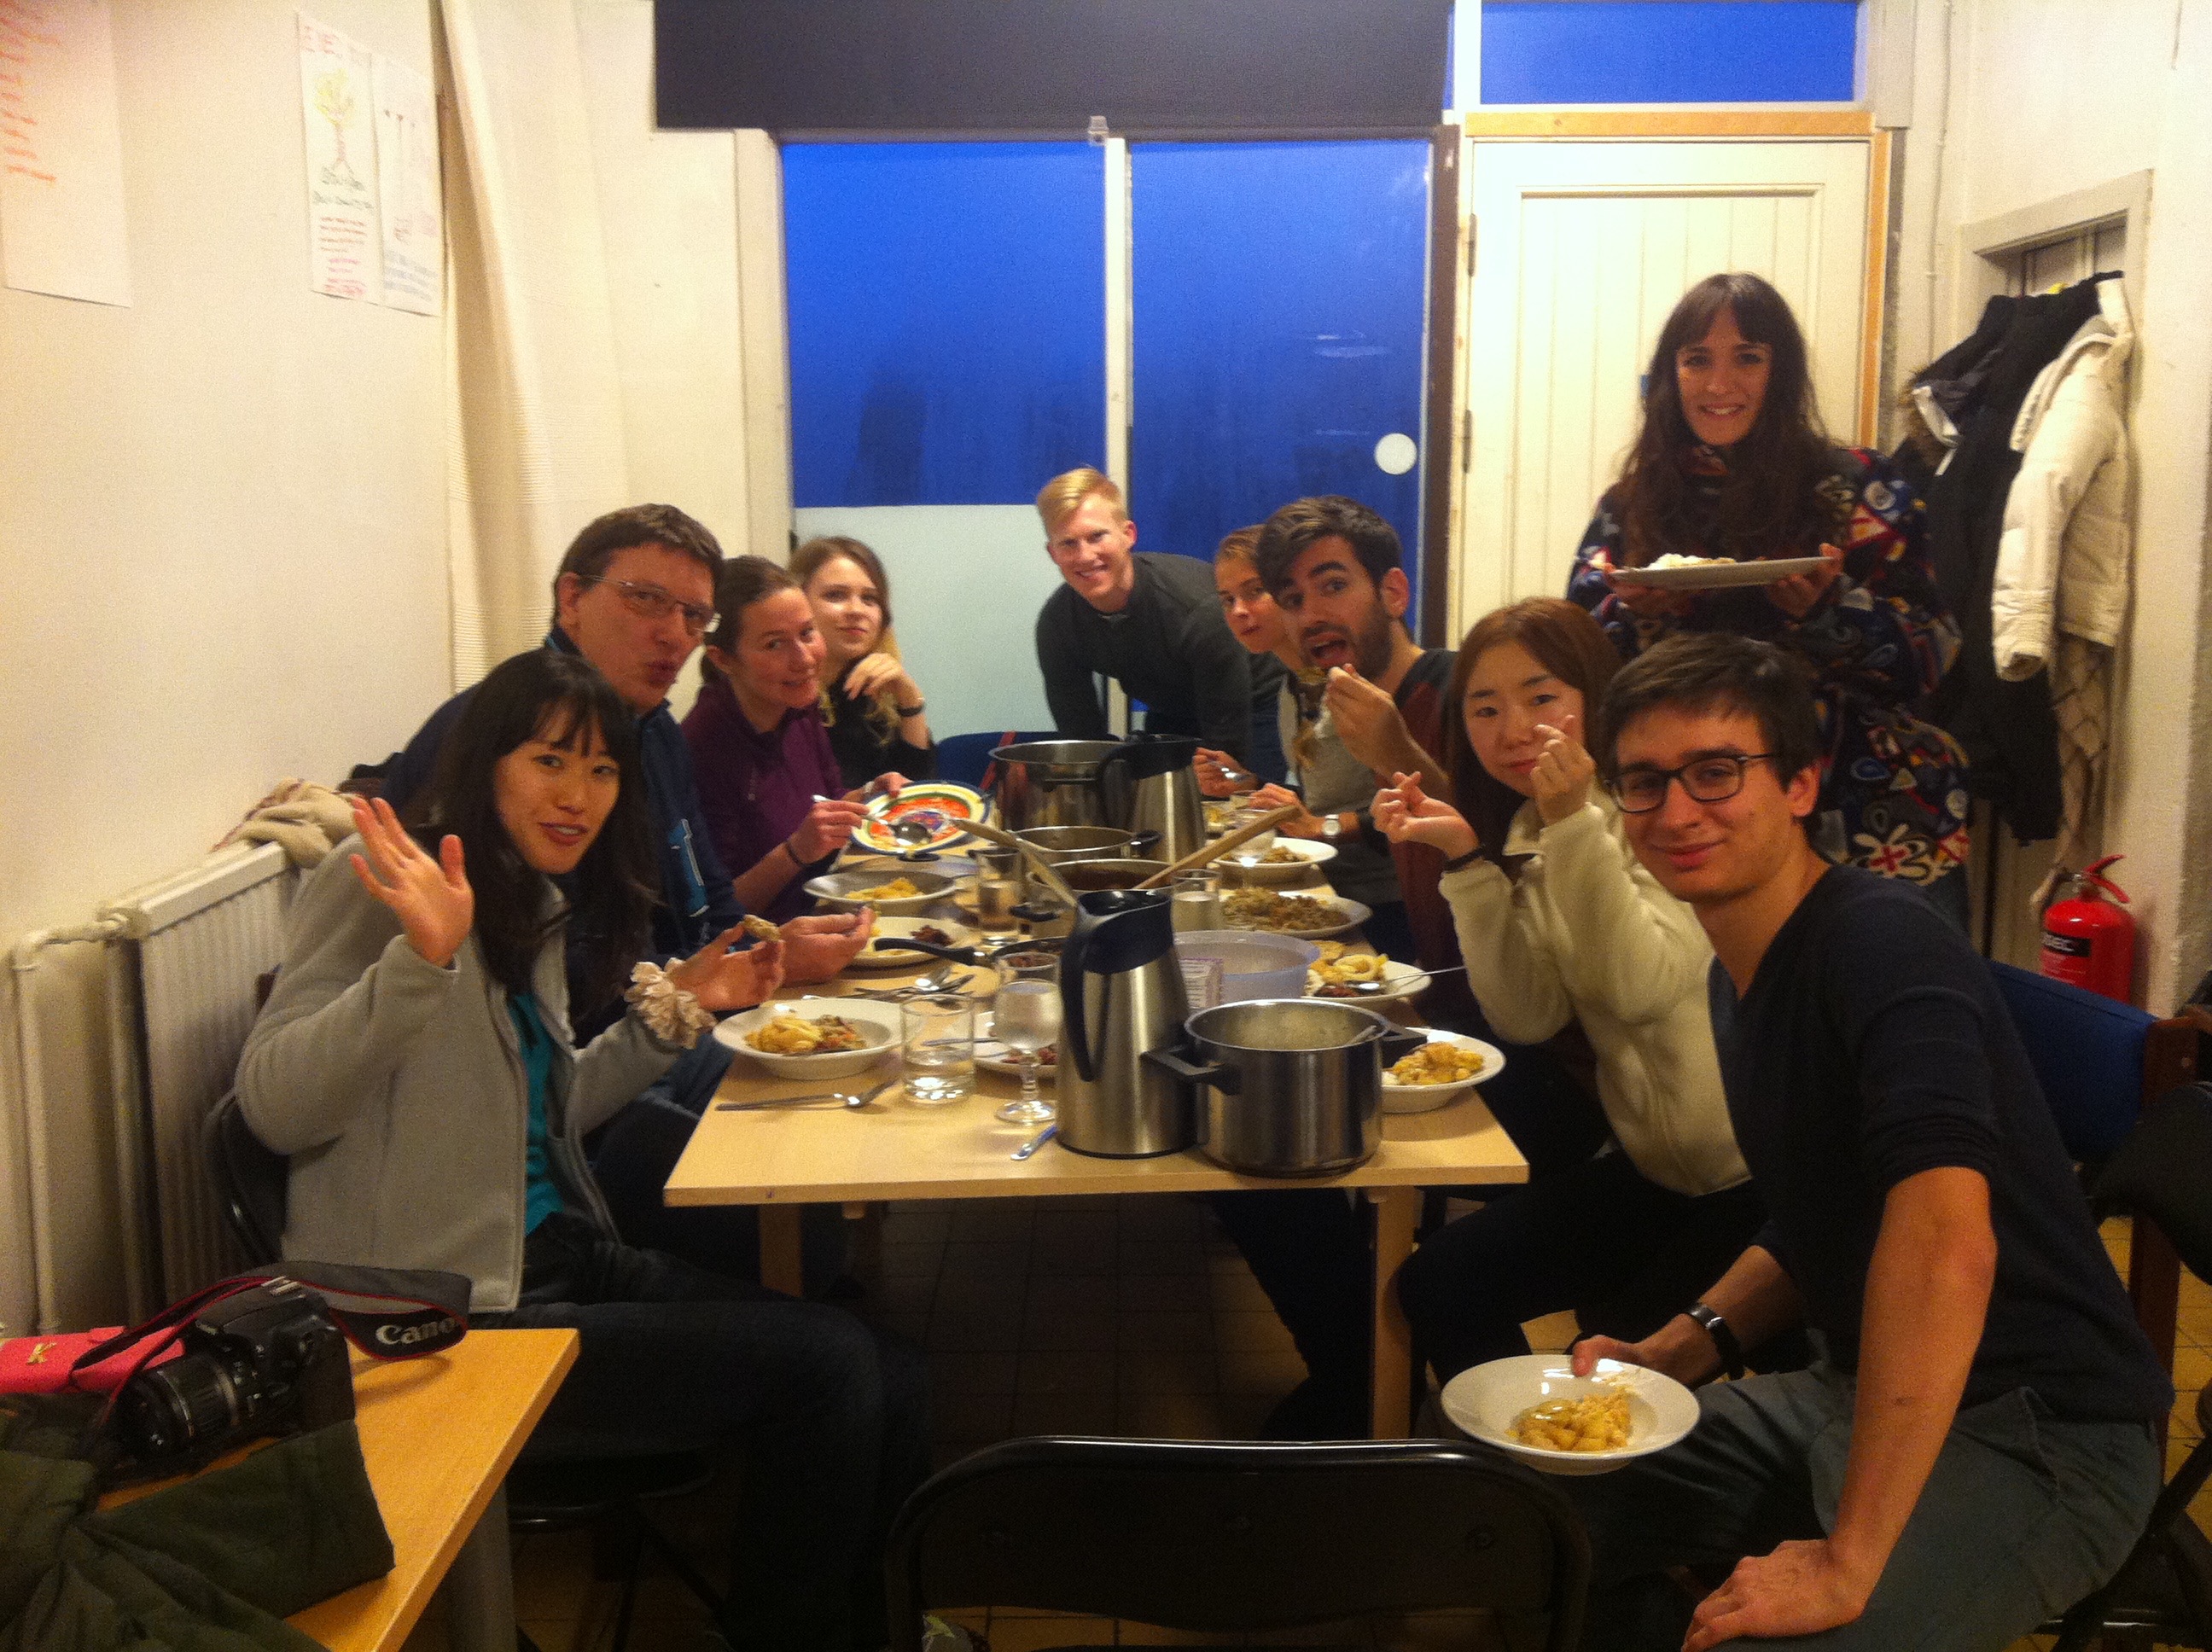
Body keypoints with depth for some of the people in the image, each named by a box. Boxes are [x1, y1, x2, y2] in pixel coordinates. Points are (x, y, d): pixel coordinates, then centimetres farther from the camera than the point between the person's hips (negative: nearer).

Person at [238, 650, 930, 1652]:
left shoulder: (537, 906, 15)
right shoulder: (382, 881, -8)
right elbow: (276, 1107, -18)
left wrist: (675, 1012, 11)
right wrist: (421, 958, -30)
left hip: (561, 1263, 8)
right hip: (443, 1321, -8)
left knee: (890, 1386, -8)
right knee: (822, 1365, -17)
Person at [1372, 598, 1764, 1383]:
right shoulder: (1527, 832, 6)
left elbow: (1640, 989, -27)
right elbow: (1530, 1018, -5)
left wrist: (1574, 822, -32)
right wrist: (1466, 857, -12)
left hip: (1754, 1178, -7)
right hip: (1651, 1166, 7)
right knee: (1439, 1281, -3)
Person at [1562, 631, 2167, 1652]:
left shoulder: (1885, 945, -21)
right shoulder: (1739, 976, 8)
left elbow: (1946, 1240, -36)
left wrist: (1846, 1562, -36)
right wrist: (1669, 1355, 4)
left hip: (2040, 1434, -9)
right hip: (1861, 1393, 9)